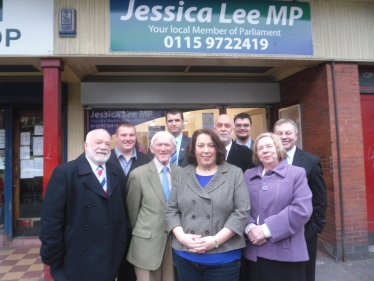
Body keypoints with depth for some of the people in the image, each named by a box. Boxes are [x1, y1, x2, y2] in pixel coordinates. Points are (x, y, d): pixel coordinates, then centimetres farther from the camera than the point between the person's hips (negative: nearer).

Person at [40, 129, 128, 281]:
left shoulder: (117, 174, 5)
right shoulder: (64, 173, -13)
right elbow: (51, 219, -13)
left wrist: (122, 244, 9)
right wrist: (52, 257, -12)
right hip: (77, 263, -5)